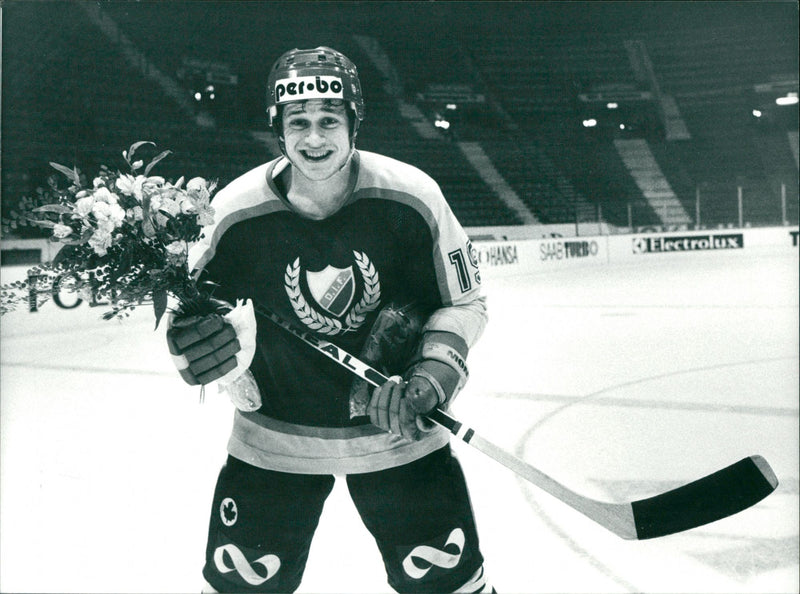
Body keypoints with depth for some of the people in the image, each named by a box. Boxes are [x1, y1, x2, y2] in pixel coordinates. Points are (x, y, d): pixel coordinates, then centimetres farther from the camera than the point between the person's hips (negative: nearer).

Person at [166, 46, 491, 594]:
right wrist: (195, 339, -22)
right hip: (275, 436, 1)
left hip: (398, 425, 0)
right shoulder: (235, 211, -14)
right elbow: (191, 307, 1)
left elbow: (464, 301, -4)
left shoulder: (411, 196, -15)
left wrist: (432, 377, -19)